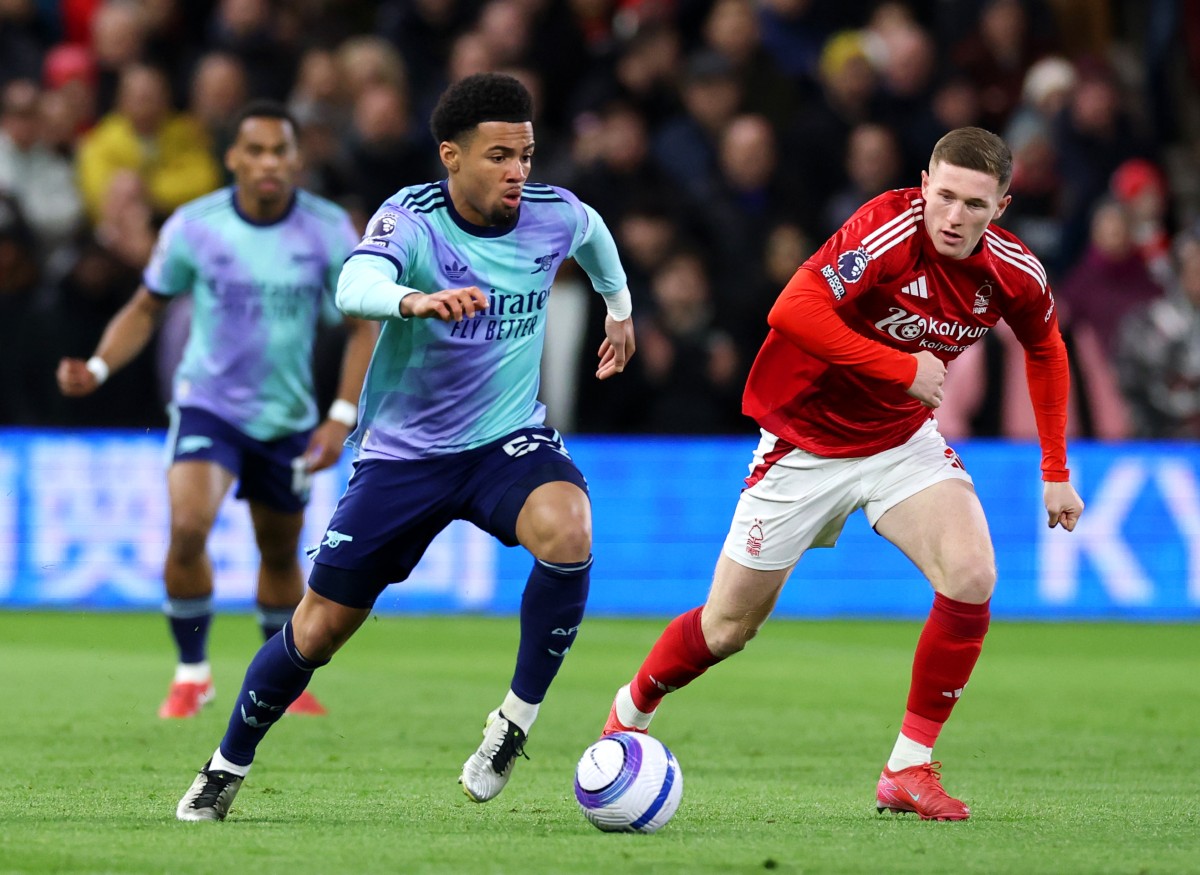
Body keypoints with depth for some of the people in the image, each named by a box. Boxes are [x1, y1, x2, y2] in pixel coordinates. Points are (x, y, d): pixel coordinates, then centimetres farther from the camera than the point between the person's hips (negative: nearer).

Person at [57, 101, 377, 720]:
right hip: (208, 404, -2)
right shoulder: (193, 226, -10)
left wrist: (342, 418, -10)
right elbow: (147, 308, 3)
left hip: (288, 414, 2)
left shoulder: (329, 230, -9)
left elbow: (361, 327, 0)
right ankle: (191, 673, -5)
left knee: (279, 552, 13)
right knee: (188, 526, -24)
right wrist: (98, 368, -14)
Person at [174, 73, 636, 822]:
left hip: (509, 438, 2)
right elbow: (354, 286, -41)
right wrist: (415, 300, -61)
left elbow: (593, 231, 20)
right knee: (318, 629, 3)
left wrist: (620, 308, 32)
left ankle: (518, 719, -14)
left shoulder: (553, 216, -8)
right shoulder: (411, 219, -19)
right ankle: (228, 767, 28)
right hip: (403, 451, -1)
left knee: (568, 532, -33)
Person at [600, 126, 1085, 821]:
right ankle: (632, 710, 36)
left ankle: (910, 769, -9)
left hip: (903, 438, 4)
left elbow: (1045, 348, 12)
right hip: (805, 443, -4)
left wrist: (1056, 471, 10)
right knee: (729, 626, 4)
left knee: (971, 577, -21)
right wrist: (903, 366, -34)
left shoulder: (1014, 273, -10)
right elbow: (793, 310, -39)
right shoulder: (889, 229, -28)